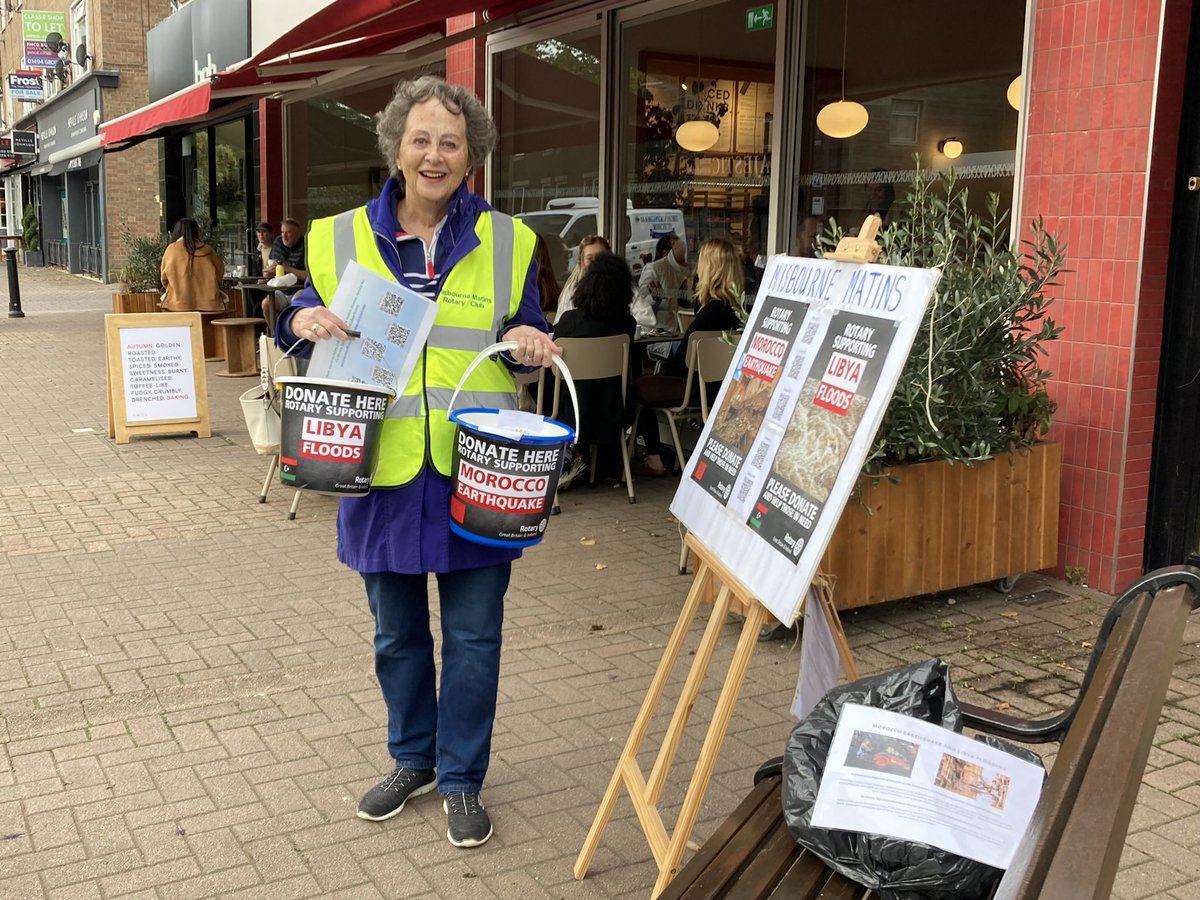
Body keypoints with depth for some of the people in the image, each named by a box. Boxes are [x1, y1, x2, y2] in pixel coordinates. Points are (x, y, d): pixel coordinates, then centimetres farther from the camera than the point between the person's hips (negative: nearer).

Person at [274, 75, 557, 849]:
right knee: (397, 631, 16)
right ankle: (413, 759, 37)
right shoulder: (343, 238, 4)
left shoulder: (505, 241, 3)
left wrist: (528, 344, -12)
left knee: (473, 634, 5)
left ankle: (463, 779, 24)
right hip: (384, 467, 2)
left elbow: (524, 339, 11)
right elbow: (301, 323, 11)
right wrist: (304, 320, -11)